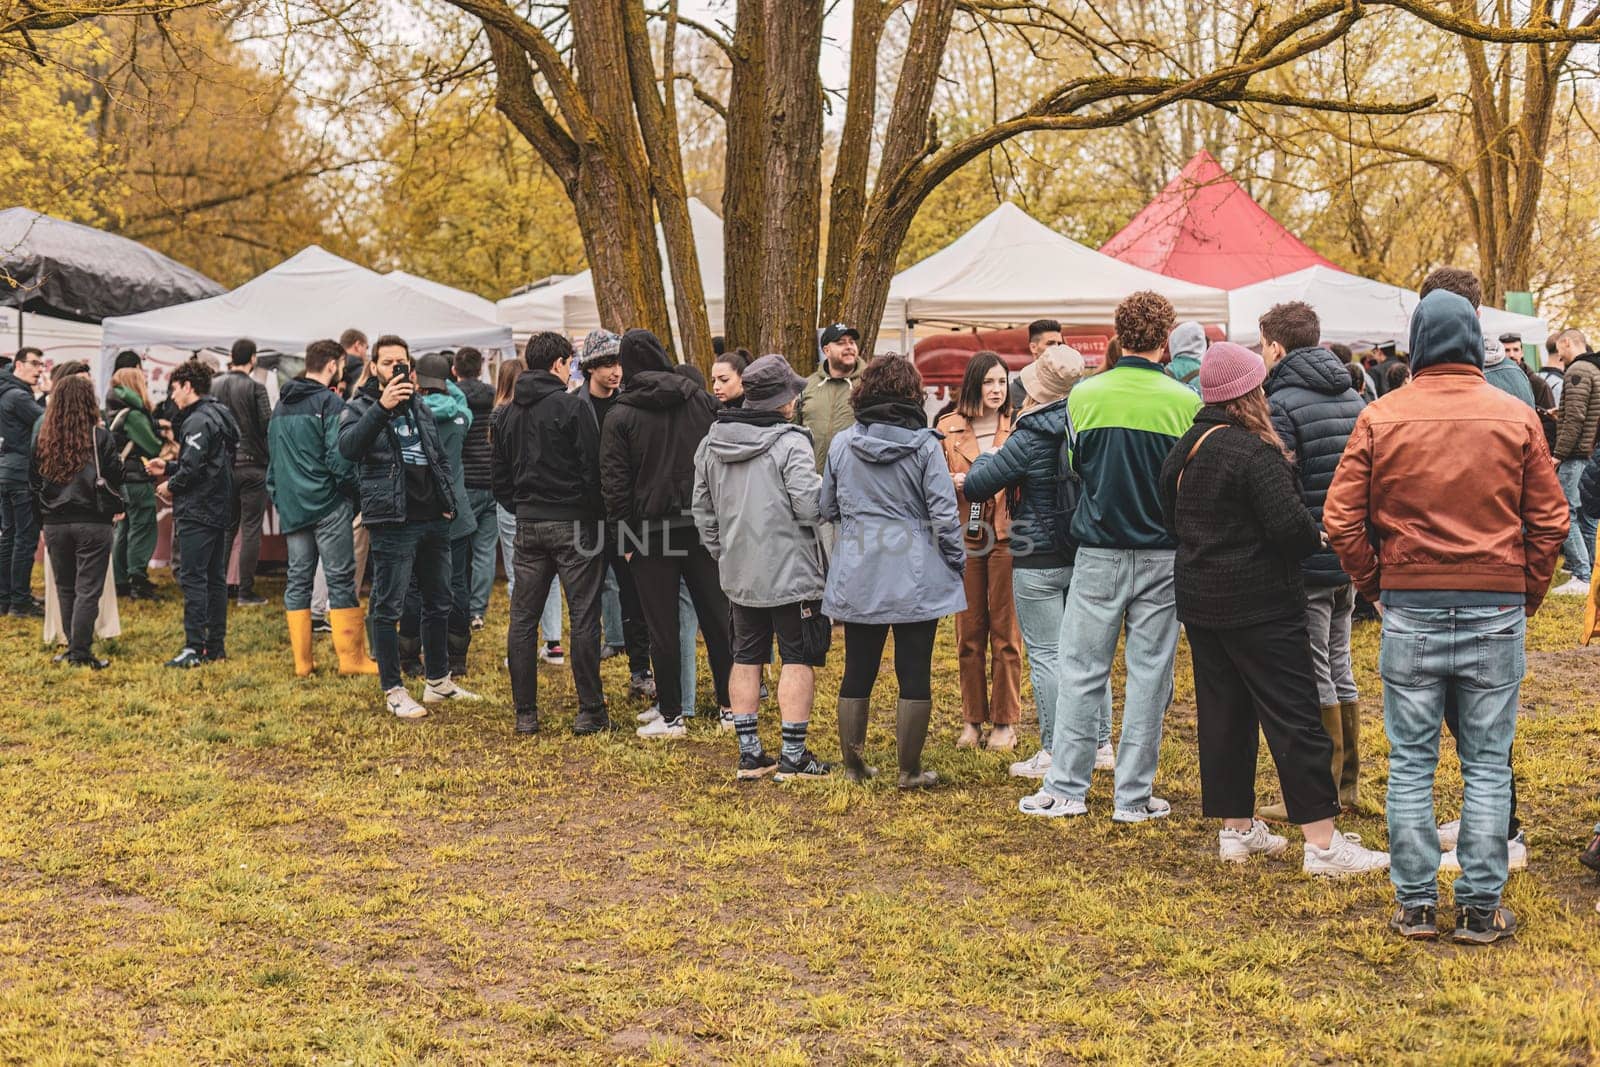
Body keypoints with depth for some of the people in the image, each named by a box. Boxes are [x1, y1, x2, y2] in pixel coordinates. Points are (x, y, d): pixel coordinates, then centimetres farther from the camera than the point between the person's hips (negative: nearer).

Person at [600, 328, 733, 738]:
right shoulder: (700, 399, 3)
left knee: (662, 627, 4)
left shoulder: (620, 416, -6)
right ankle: (731, 704, 18)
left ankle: (671, 716, 9)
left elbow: (614, 483, -7)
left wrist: (625, 538, -2)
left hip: (651, 530, -3)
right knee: (716, 615, 12)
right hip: (703, 525, 3)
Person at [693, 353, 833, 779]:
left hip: (738, 573, 6)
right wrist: (826, 484, 1)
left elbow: (703, 510, 13)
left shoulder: (711, 444, 7)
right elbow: (810, 505, -20)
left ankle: (749, 753, 17)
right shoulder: (790, 443, -15)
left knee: (746, 659, 14)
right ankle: (793, 757, 4)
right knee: (799, 660, 3)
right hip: (791, 571, -6)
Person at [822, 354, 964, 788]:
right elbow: (944, 512, -8)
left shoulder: (841, 443, 2)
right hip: (915, 575, -3)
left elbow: (827, 508, 10)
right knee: (914, 674, 4)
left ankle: (853, 765, 20)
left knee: (857, 672, 11)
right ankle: (910, 771, 9)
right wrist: (956, 559, 5)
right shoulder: (924, 445, -8)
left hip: (856, 577, 3)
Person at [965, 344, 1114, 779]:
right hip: (1089, 554, 6)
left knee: (1045, 654, -1)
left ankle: (1054, 752, 1)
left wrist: (985, 461, 13)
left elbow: (977, 486, -9)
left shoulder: (1030, 439, -15)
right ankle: (1100, 744, 21)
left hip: (1039, 559, -6)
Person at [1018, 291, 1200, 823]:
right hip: (1163, 556, -1)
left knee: (1082, 671, 8)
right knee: (1149, 674, 6)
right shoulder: (1184, 401, -7)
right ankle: (1134, 795, 10)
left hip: (1099, 552, 1)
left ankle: (1066, 788, 10)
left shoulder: (1084, 395, -2)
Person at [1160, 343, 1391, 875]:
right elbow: (1290, 524, -23)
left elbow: (1170, 514, 17)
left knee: (1222, 710, 13)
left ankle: (1236, 828, 21)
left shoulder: (1184, 448, 8)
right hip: (1258, 602, -8)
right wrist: (1317, 537, -3)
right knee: (1294, 715, -4)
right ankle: (1322, 843, -3)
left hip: (1198, 595, 8)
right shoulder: (1254, 451, -17)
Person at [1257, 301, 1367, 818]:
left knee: (1313, 680, -1)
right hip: (1350, 556, 8)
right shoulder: (1353, 397, 11)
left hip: (1306, 560, -8)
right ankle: (1348, 785, 24)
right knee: (1340, 670, 16)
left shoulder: (1282, 403, -14)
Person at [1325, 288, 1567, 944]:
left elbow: (1341, 519, -3)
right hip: (1497, 613, 0)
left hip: (1410, 612, 0)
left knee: (1411, 762, 9)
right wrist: (1527, 595, 14)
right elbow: (1550, 521, 2)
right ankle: (1481, 907, 13)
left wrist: (1375, 587, 10)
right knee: (1487, 765, 9)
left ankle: (1416, 903, 14)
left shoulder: (1381, 418, -3)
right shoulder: (1517, 418, -1)